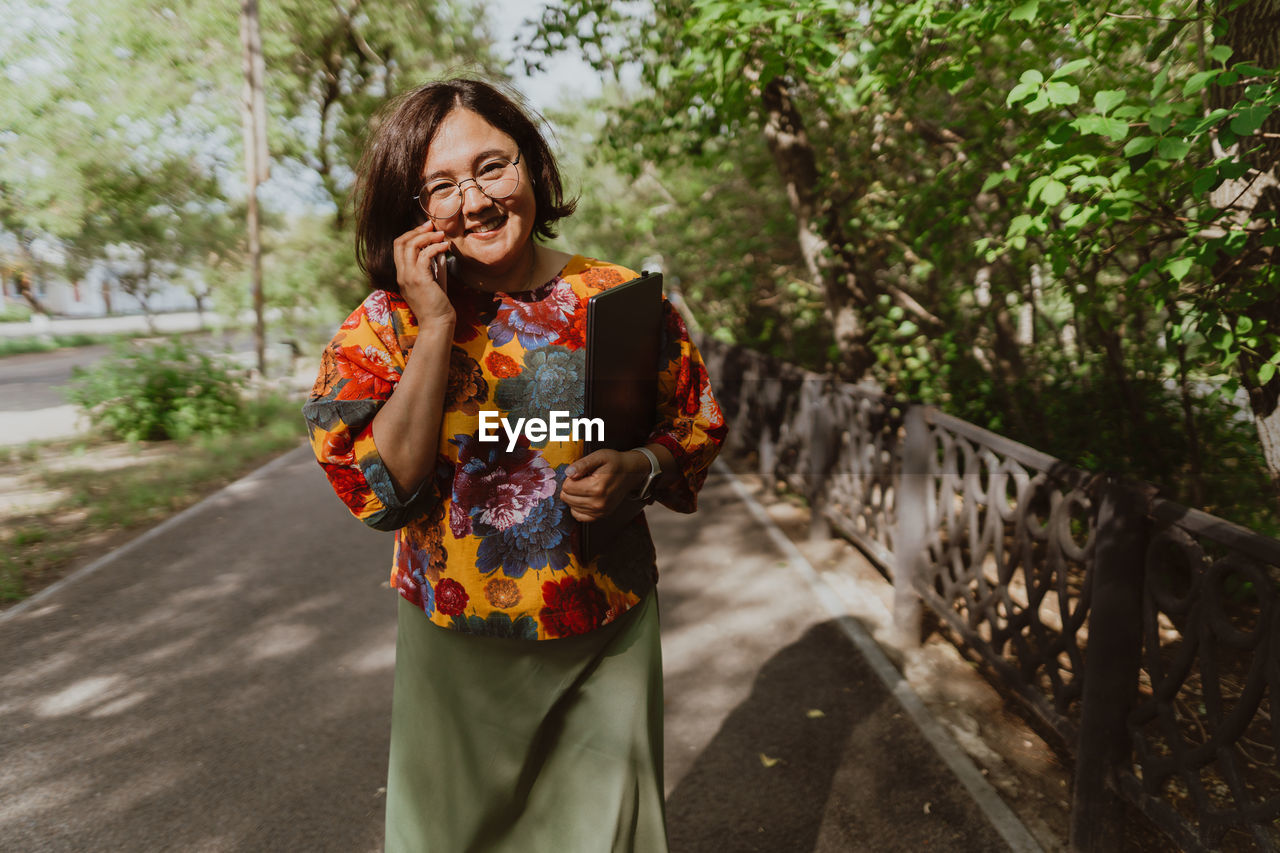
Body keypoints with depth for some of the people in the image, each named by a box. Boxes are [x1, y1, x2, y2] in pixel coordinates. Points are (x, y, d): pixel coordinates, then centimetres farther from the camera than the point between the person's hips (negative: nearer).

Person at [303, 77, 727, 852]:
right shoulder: (386, 322, -7)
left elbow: (698, 426, 4)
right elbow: (380, 490, -18)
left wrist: (637, 469, -18)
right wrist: (436, 326, -21)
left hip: (605, 639, 1)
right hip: (456, 646, 0)